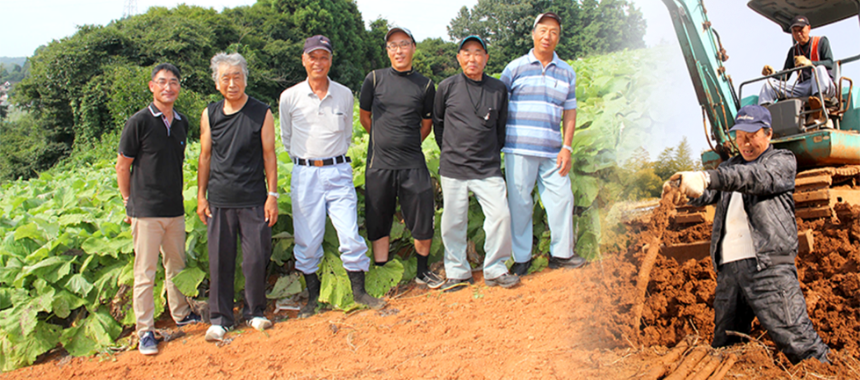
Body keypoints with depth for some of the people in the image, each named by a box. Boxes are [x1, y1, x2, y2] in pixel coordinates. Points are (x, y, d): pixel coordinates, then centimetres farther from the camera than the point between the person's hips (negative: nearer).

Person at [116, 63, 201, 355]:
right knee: (145, 272, 0)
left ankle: (181, 314, 33)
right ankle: (145, 331, 10)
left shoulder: (182, 123, 8)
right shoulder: (139, 122, -9)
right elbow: (122, 165, -3)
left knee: (176, 265, 17)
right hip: (146, 210, -5)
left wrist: (175, 194, 16)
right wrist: (130, 202, 1)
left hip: (175, 208, 6)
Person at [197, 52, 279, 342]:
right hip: (219, 201, 2)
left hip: (253, 200, -2)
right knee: (220, 260, 5)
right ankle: (220, 318, 18)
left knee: (256, 258, 2)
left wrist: (272, 195, -3)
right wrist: (201, 196, 8)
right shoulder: (209, 115, 7)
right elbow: (205, 156, 11)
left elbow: (269, 155, 1)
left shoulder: (261, 113, 0)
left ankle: (255, 312, 21)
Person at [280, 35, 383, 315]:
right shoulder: (290, 97, 1)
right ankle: (312, 295, 19)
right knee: (307, 239, 3)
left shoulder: (344, 95, 5)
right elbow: (286, 138, 15)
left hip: (338, 171, 0)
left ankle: (359, 291, 11)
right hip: (305, 174, 0)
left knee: (350, 234, -4)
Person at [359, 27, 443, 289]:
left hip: (413, 164, 0)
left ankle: (422, 271, 24)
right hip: (379, 164, 0)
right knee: (378, 222, 7)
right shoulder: (375, 79, 4)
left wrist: (408, 145, 12)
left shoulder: (425, 85, 5)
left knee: (424, 220, 3)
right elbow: (364, 117, 14)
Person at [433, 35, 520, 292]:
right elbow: (437, 122, 14)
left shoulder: (498, 89, 7)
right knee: (453, 221, 3)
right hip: (453, 167, -1)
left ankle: (495, 270, 8)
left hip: (488, 168, 1)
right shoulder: (447, 87, 3)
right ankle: (457, 272, 19)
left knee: (501, 215, -8)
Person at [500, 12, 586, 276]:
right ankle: (521, 258, 11)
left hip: (552, 152, 3)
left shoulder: (566, 72, 14)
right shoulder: (515, 68, 4)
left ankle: (561, 253, 19)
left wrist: (567, 148, 3)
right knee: (519, 202, 0)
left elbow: (569, 112, 13)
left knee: (562, 198, 3)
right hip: (519, 149, -3)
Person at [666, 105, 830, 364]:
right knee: (723, 347, 12)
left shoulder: (782, 161, 8)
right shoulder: (731, 167, 24)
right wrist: (689, 187, -18)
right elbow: (707, 195, 8)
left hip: (768, 265, -6)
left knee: (796, 341, -9)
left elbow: (757, 178, -15)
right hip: (728, 267, 6)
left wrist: (707, 178, -31)